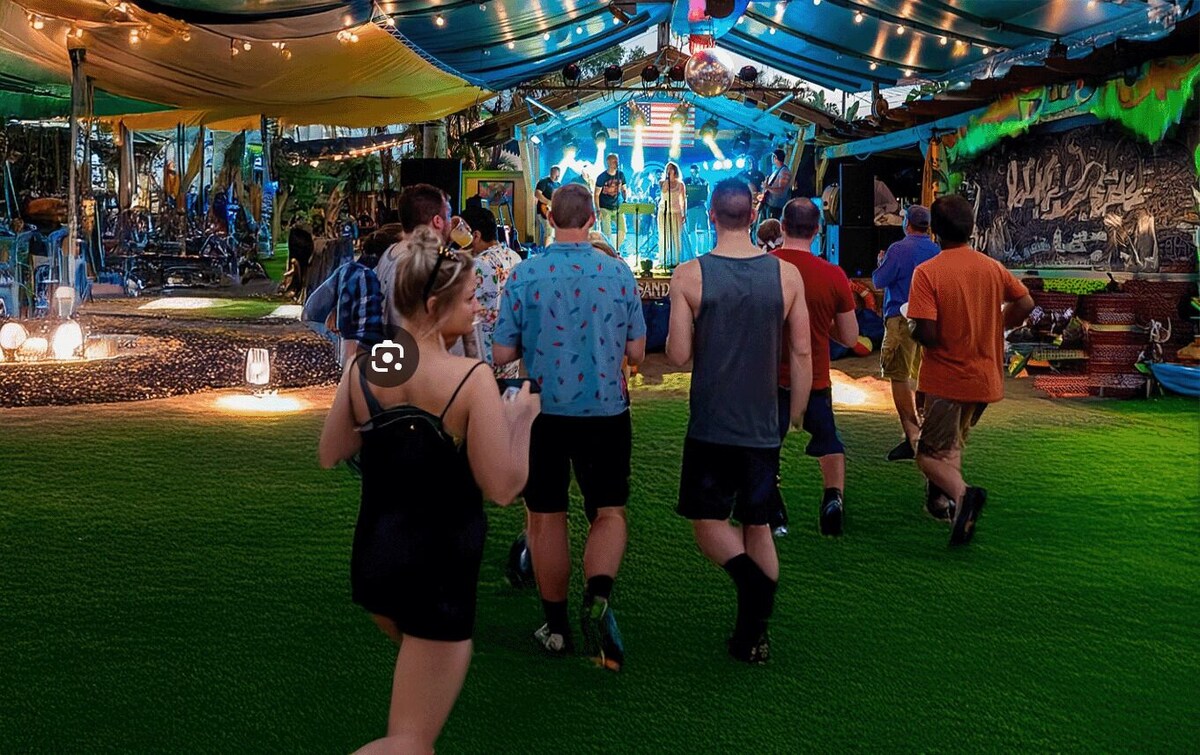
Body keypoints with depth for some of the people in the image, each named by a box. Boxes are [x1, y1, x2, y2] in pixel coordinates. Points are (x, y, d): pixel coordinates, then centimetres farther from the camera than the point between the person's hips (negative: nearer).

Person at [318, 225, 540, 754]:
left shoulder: (362, 369, -4)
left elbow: (329, 456, 8)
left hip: (372, 557, 7)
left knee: (420, 659, 36)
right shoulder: (471, 379, -21)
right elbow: (501, 488, -18)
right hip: (439, 571, -6)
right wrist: (523, 416, -5)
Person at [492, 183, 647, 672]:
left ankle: (556, 626, 21)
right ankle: (598, 595, -17)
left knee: (546, 519, 12)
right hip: (606, 411, 0)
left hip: (542, 412, 0)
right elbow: (636, 352, 0)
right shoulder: (619, 273, -4)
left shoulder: (524, 275, -7)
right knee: (609, 513, 10)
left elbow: (502, 354, -4)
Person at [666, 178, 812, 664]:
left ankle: (751, 579, -18)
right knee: (758, 525, 15)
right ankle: (754, 633, 18)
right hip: (764, 425, 3)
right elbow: (801, 353, 0)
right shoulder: (787, 275, -3)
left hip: (710, 424, -3)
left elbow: (677, 356, -9)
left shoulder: (689, 275, -9)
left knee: (709, 522, 10)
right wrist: (796, 415, 12)